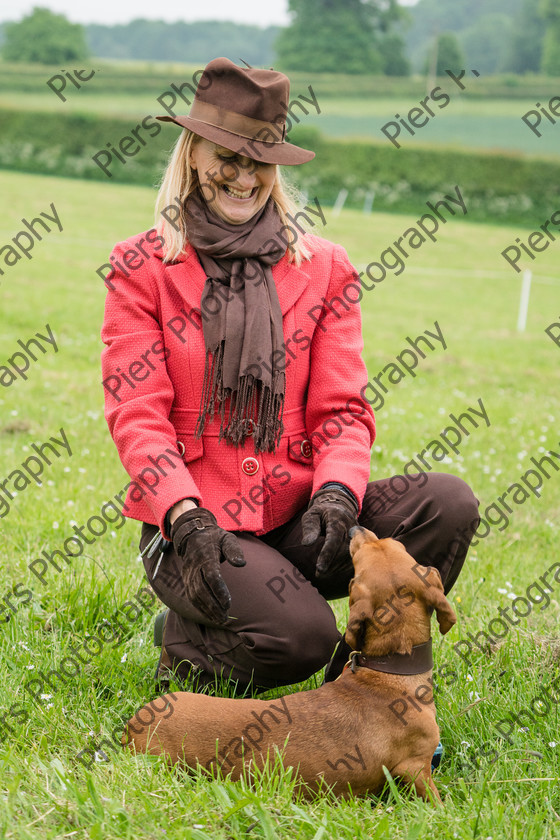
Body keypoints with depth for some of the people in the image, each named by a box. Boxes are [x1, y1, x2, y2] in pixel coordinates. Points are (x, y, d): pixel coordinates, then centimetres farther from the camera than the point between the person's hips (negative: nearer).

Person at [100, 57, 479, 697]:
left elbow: (342, 409, 5)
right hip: (192, 523, -4)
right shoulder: (143, 267, 3)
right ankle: (188, 645, 4)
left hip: (294, 517, 4)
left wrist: (336, 493, -17)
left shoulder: (323, 268, 11)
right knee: (300, 636, -31)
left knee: (447, 502, -22)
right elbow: (137, 413, -6)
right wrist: (185, 518, -23)